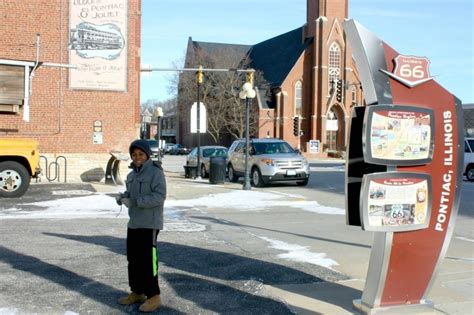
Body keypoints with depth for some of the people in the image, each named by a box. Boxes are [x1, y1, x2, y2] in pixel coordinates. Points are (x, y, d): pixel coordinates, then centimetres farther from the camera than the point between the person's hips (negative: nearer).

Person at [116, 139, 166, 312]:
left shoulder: (156, 172, -12)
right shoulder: (132, 174, 13)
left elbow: (159, 196, -21)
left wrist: (134, 202, -25)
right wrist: (121, 197, -2)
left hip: (149, 223, -8)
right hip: (134, 222, 8)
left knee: (148, 259, -7)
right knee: (133, 259, 13)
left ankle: (154, 297, 1)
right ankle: (137, 292, 25)